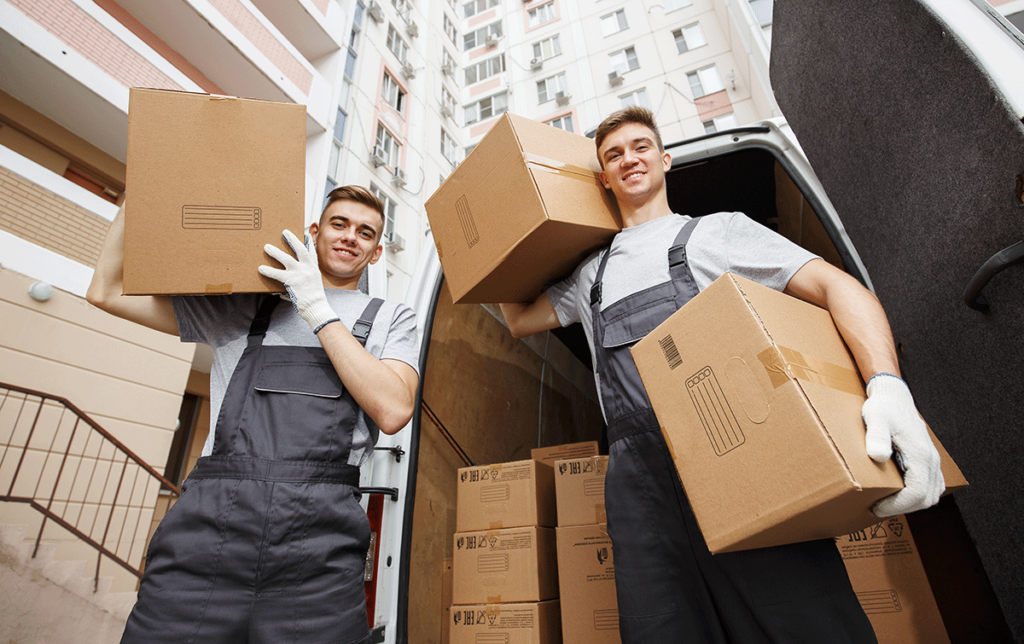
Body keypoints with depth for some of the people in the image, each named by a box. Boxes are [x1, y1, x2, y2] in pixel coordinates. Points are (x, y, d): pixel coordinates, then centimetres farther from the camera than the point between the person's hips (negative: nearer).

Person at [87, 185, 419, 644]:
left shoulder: (391, 319, 12)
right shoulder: (242, 306, 19)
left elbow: (393, 410, -5)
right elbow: (108, 292, 21)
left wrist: (319, 311, -5)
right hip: (208, 522, 2)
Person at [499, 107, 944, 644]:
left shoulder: (716, 230, 18)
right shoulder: (591, 272, 28)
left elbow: (834, 285, 7)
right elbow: (520, 321, 34)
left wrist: (888, 387, -12)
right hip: (640, 474, 2)